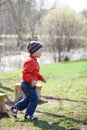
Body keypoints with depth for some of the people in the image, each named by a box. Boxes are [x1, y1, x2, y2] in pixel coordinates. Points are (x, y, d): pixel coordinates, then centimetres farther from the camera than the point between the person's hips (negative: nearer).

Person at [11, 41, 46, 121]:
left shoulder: (34, 61, 13)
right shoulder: (30, 61, -21)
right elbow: (25, 73, -28)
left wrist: (41, 78, 18)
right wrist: (32, 80, -37)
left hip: (29, 84, 11)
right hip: (28, 84, -11)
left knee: (28, 99, 22)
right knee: (34, 99, -2)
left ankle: (16, 108, 30)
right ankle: (28, 115, 8)